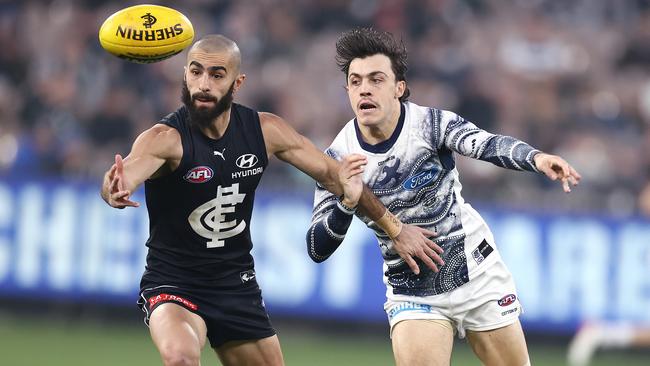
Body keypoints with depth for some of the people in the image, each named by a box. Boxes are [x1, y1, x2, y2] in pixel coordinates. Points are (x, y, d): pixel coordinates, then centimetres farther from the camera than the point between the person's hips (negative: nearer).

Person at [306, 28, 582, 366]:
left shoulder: (432, 123, -16)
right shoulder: (339, 159, -11)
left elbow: (488, 145, -36)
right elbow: (316, 250, -12)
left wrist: (536, 158, -57)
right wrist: (346, 203, -32)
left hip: (477, 273, 0)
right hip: (411, 294, 0)